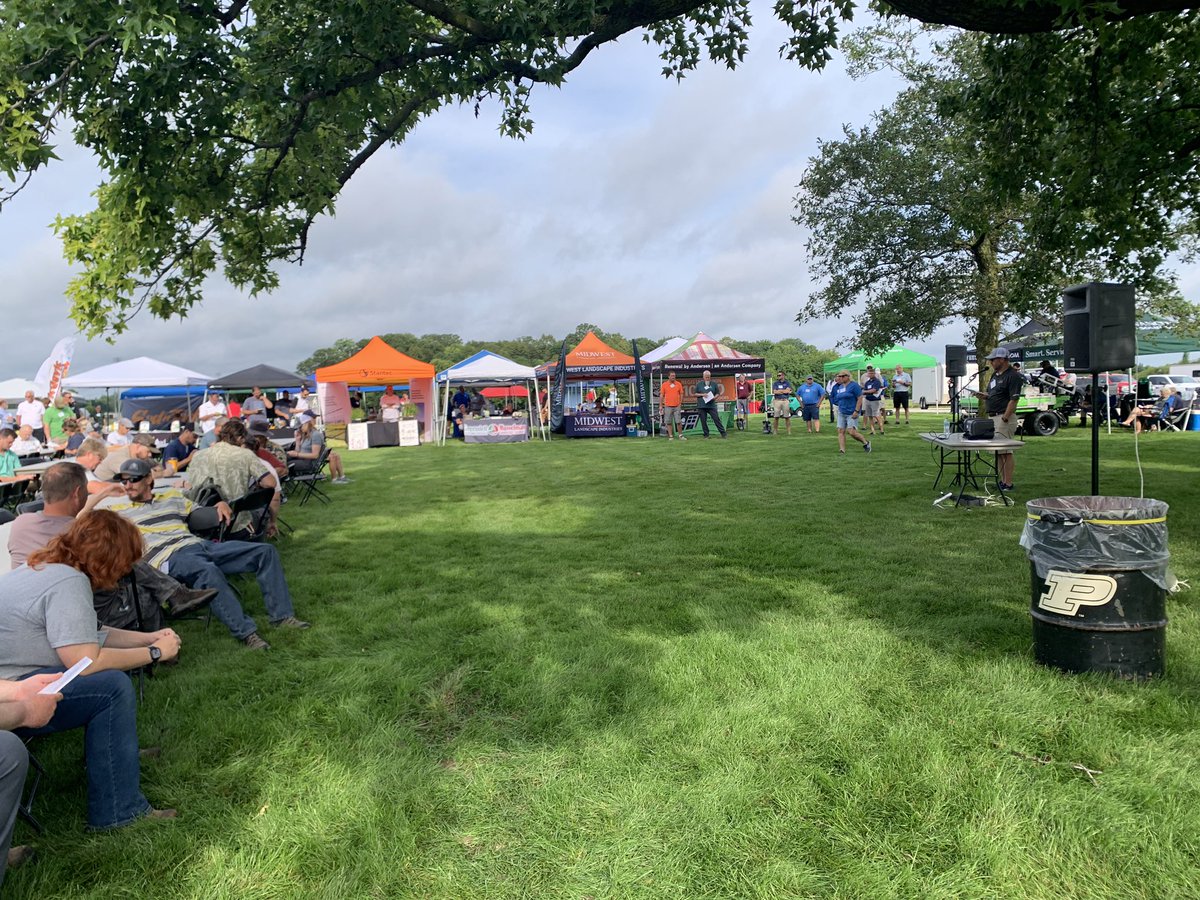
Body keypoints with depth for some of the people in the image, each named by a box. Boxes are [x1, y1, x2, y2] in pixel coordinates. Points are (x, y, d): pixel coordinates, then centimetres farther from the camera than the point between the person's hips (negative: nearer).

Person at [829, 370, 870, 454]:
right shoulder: (840, 387, 13)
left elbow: (860, 398, -12)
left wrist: (856, 411, -17)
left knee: (852, 432, -13)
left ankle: (866, 443, 11)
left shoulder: (854, 385, -8)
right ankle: (842, 450, -1)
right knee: (840, 431, -2)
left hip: (852, 413, -7)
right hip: (841, 413, 7)